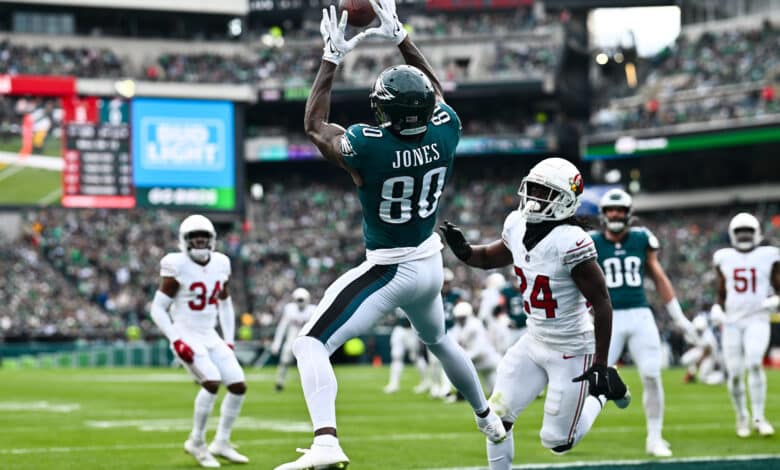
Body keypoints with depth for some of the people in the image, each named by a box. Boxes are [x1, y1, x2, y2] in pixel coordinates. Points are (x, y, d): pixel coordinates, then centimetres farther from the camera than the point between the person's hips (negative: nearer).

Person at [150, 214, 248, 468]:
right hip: (186, 337, -7)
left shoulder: (220, 264, 5)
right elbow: (158, 308, -10)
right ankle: (197, 442, -8)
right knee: (212, 382, -24)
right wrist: (175, 340, -18)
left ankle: (221, 442, 12)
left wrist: (229, 341, 12)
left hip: (210, 337, 7)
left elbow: (226, 305, 18)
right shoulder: (177, 267, -13)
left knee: (239, 386, -2)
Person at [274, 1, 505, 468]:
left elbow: (315, 125, -6)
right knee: (438, 340, 34)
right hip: (430, 266, 6)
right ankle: (489, 418, 52)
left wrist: (333, 58, -3)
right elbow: (433, 87, 8)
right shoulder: (446, 132, -13)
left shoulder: (367, 146, -25)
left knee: (312, 344, -9)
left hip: (387, 271, -6)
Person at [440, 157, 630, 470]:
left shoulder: (570, 242, -27)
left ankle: (602, 391, 27)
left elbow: (601, 303, -22)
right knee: (496, 418, 0)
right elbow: (491, 258, 17)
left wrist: (601, 363, -21)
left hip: (571, 350, -7)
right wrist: (463, 251, -6)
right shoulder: (517, 225, -5)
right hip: (534, 342, 7)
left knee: (557, 442, 3)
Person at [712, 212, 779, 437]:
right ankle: (742, 417, 21)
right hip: (732, 322, 2)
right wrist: (718, 309, -2)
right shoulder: (724, 258, 7)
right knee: (734, 374, -1)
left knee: (754, 364, -23)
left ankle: (759, 417, -14)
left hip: (757, 320, -2)